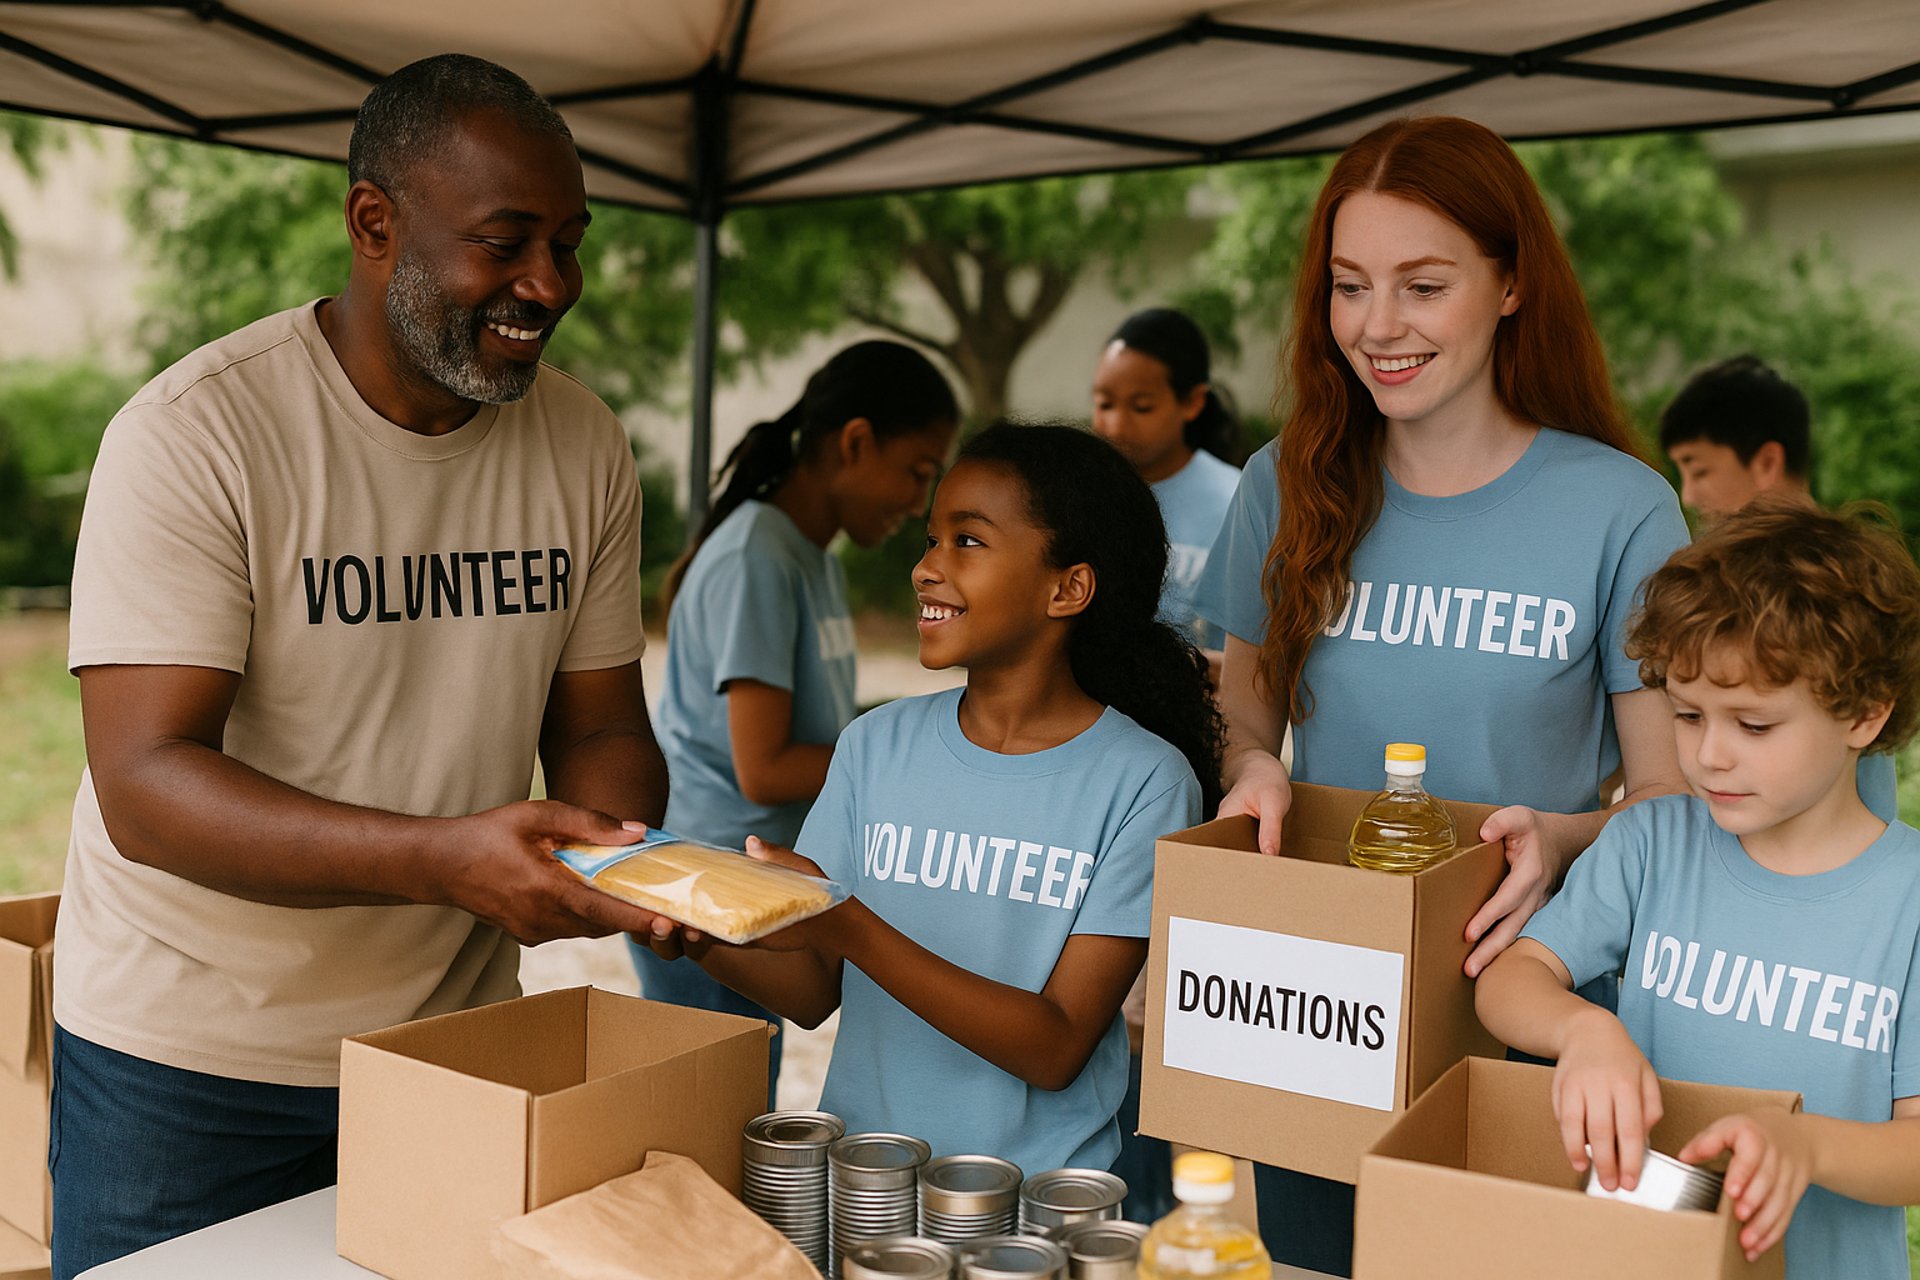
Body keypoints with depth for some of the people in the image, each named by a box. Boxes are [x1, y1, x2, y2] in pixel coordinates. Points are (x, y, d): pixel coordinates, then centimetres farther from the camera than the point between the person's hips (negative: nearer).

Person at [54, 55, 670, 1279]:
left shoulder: (587, 447, -2)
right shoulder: (195, 432, -18)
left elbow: (598, 731, 4)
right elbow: (146, 787, -24)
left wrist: (633, 858, -19)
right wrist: (447, 858, -38)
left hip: (454, 1043, 4)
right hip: (186, 1065, -4)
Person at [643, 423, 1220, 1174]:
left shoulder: (1142, 781, -8)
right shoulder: (876, 745, 5)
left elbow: (1056, 1051, -12)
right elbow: (815, 993, 7)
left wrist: (849, 929, -21)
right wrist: (703, 941, -13)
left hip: (1037, 1195, -2)